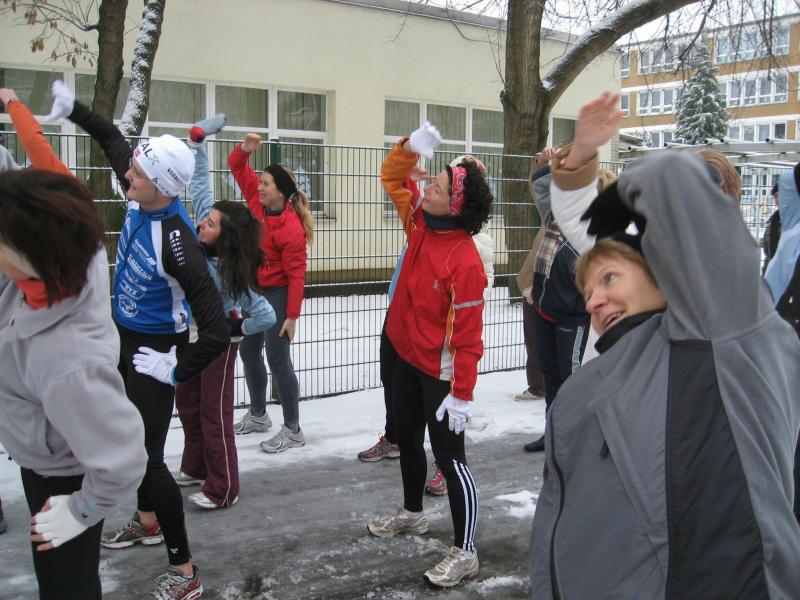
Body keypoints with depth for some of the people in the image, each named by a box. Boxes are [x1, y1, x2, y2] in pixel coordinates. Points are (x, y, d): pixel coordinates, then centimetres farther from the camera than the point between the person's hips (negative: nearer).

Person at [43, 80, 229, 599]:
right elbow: (111, 137, 12)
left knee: (148, 455, -5)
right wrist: (71, 106, 7)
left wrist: (178, 371, -23)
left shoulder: (176, 241, -33)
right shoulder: (140, 199, -11)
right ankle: (148, 522, 47)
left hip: (154, 353, -9)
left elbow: (216, 330, -33)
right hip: (124, 341, 9)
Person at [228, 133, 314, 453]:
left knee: (278, 360, -5)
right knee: (248, 352, 19)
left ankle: (293, 430, 6)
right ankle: (258, 415, 37)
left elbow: (296, 275, -22)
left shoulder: (291, 228, -24)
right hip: (254, 291, 9)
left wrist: (292, 315, -21)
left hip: (277, 295, -9)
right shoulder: (257, 201, -4)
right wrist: (245, 149, -16)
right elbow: (238, 168, 5)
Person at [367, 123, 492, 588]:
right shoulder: (420, 223, -5)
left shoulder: (465, 260, -27)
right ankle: (413, 513, 46)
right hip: (407, 357, 9)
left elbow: (468, 333, -25)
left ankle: (465, 553, 11)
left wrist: (462, 393, -23)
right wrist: (412, 148, -8)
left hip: (440, 372, -9)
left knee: (448, 456, -1)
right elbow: (392, 177, 10)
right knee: (407, 440, 23)